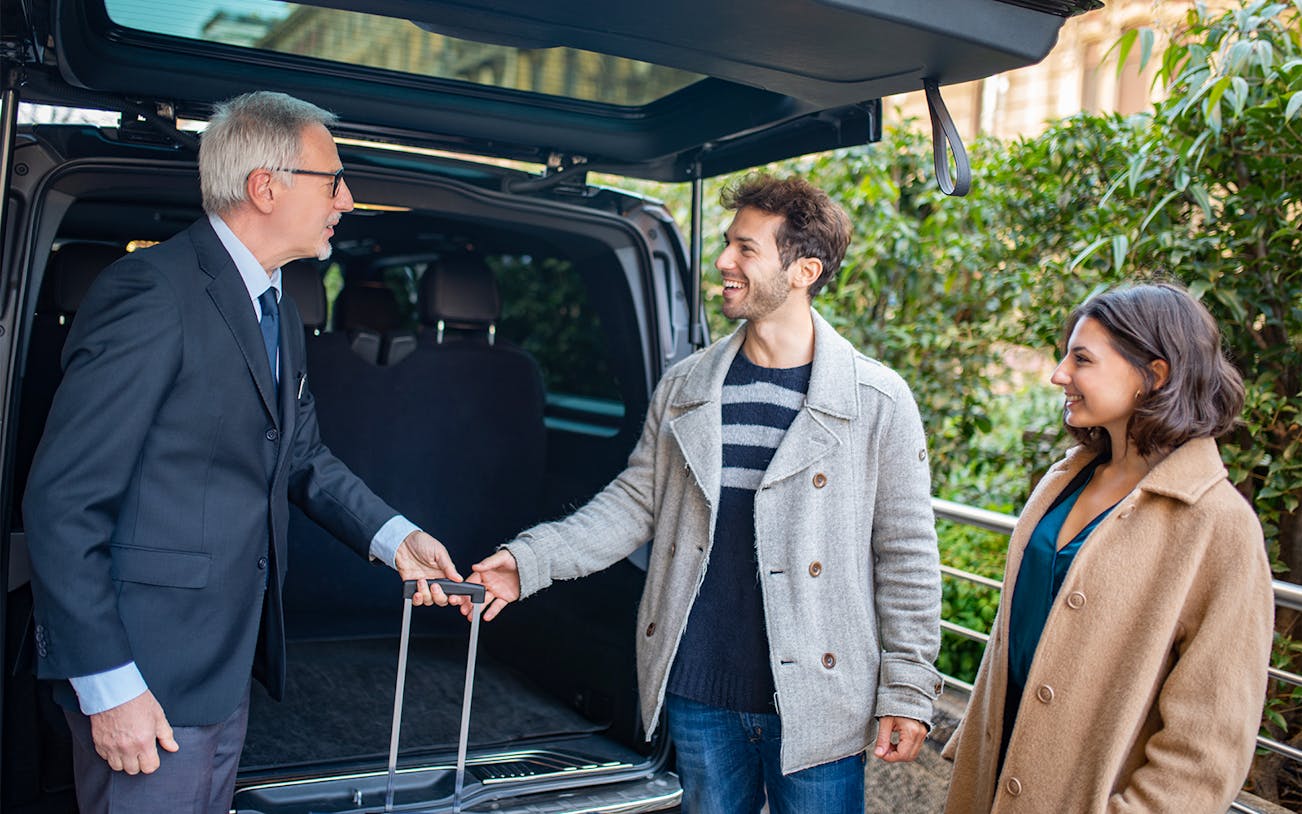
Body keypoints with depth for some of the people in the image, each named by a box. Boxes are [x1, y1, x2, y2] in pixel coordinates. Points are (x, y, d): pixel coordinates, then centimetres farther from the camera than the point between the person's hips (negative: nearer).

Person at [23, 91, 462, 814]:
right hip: (148, 681, -9)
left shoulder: (279, 315, 11)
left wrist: (395, 537, 3)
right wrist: (108, 686, -20)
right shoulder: (152, 292, -19)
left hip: (227, 668, 9)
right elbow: (62, 502, -21)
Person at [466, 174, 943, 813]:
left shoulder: (878, 401, -7)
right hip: (697, 692, 3)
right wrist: (531, 561, -2)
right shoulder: (683, 388, 3)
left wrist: (907, 692, -4)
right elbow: (636, 502, 8)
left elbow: (906, 556, -4)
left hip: (815, 701, -3)